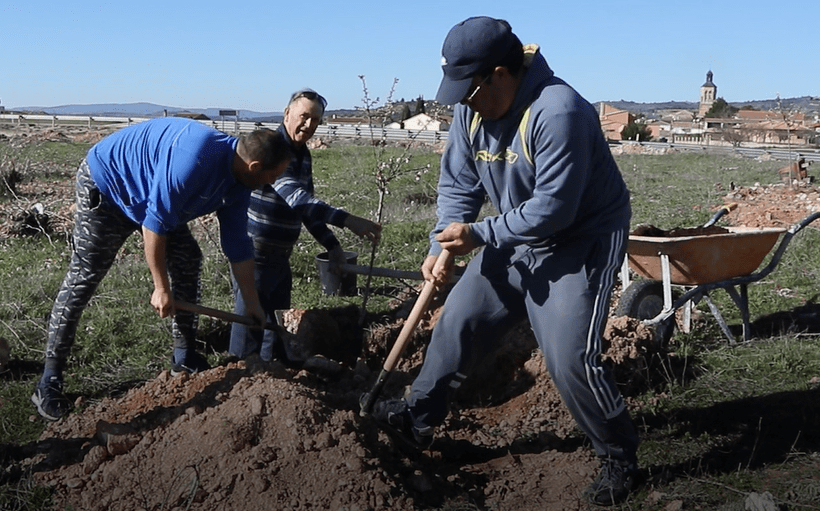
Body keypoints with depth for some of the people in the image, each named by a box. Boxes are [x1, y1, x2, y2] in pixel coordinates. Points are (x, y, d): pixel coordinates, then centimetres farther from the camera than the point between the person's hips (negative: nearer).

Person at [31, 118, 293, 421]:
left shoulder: (238, 184, -7)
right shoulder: (197, 158, -36)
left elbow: (238, 247, 3)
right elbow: (155, 221, -32)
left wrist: (252, 305, 6)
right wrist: (161, 288, -24)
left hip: (152, 197, 9)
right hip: (105, 187, -9)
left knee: (187, 260, 1)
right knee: (83, 278, -10)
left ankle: (184, 360, 10)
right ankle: (49, 382, -4)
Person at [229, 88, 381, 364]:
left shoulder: (303, 155, 9)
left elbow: (307, 206, 17)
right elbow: (295, 198, -34)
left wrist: (331, 244, 9)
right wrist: (347, 220, -41)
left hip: (280, 256, 9)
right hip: (254, 254, -9)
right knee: (252, 322, -2)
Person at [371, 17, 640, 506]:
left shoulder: (557, 112, -31)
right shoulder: (472, 110, -6)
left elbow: (553, 209, -30)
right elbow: (457, 184, 1)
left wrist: (477, 235, -26)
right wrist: (442, 247, -12)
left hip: (581, 241, -8)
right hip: (517, 239, 8)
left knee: (569, 355, -15)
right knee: (459, 318, 10)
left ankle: (620, 456, 9)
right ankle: (419, 416, 29)